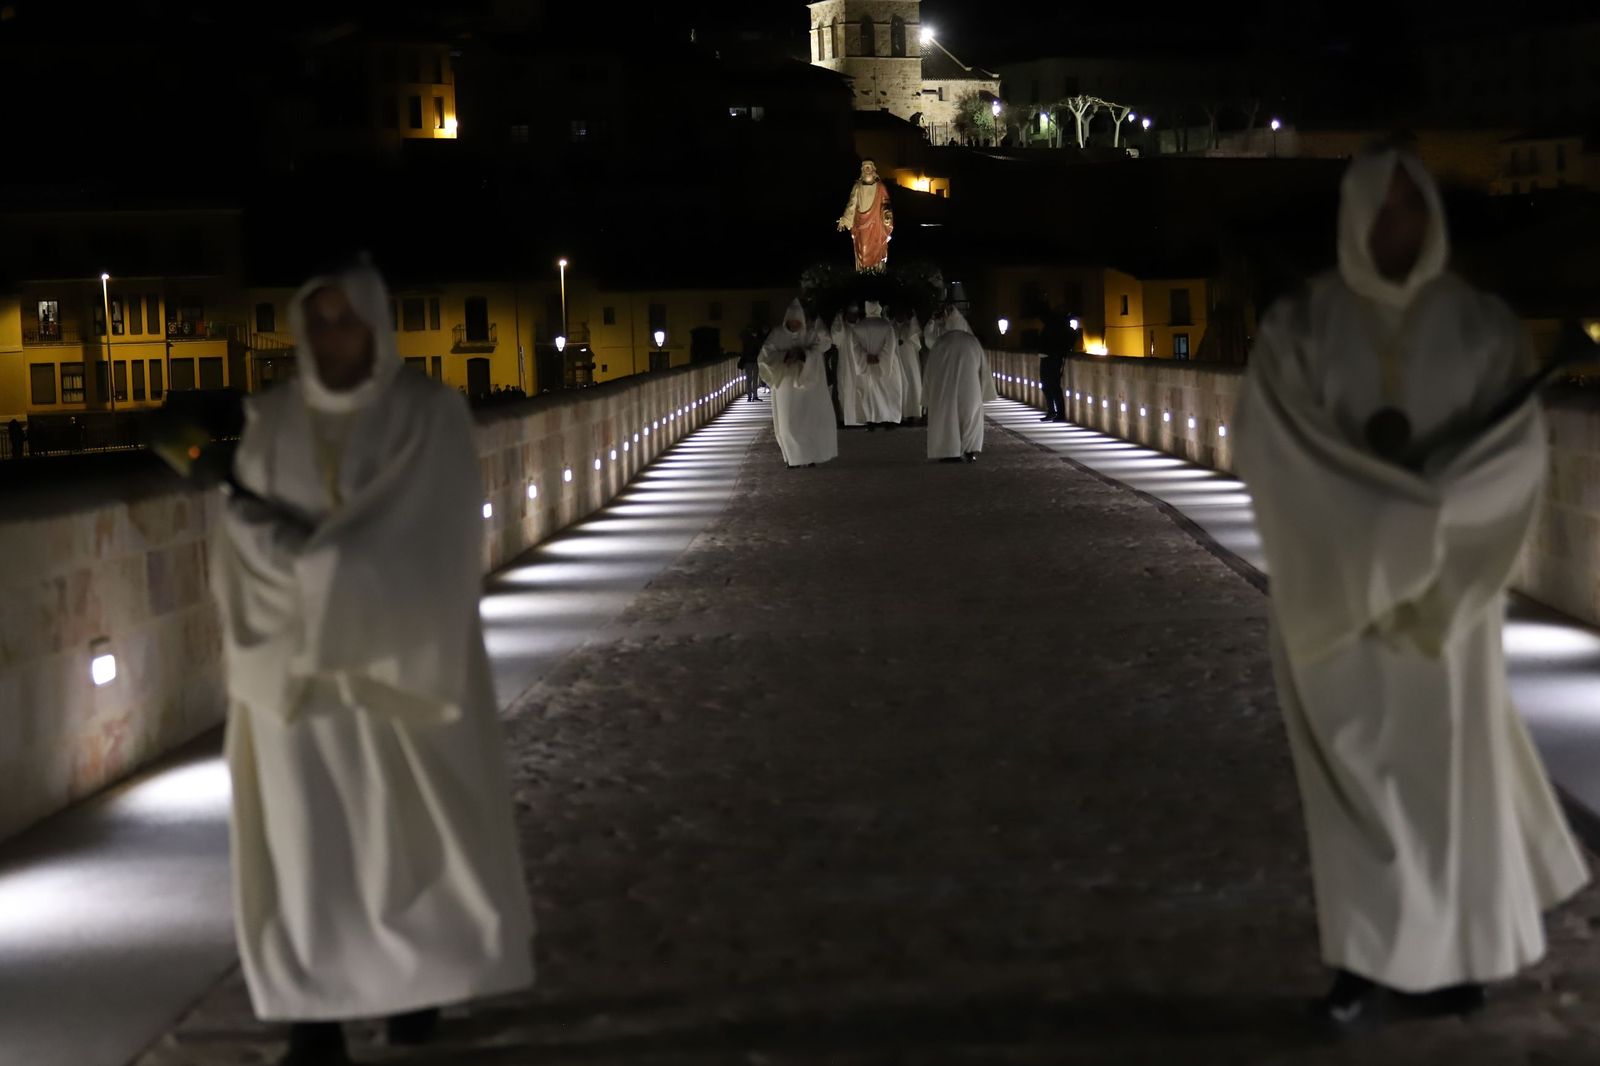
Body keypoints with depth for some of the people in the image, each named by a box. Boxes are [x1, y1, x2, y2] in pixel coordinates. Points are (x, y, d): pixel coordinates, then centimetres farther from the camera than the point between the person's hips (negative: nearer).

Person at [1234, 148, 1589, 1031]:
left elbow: (1518, 445, -6)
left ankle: (1449, 956, 13)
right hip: (1340, 578, 0)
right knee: (1361, 768, -1)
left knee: (1446, 759, 3)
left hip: (1443, 581, 1)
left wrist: (1428, 502, -20)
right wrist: (1390, 500, -20)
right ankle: (1379, 961, 2)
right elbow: (1267, 441, -12)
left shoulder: (1481, 325, 3)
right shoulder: (1300, 325, 0)